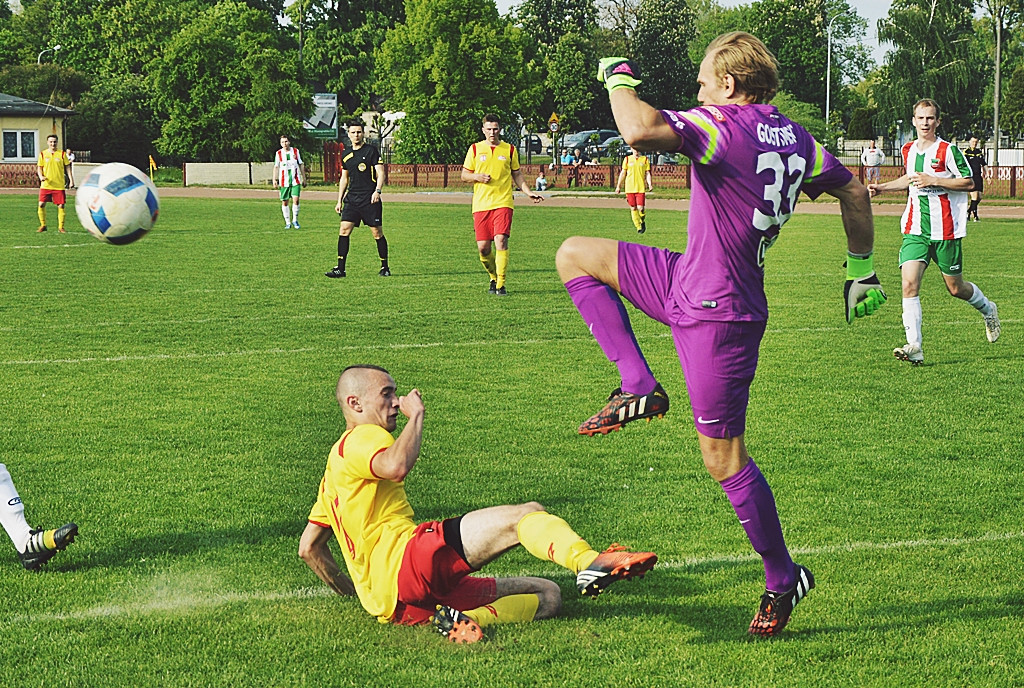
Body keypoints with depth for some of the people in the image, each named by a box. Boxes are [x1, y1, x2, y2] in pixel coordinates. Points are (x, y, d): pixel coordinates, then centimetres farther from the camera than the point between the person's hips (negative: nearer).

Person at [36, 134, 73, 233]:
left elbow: (67, 167, 8)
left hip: (59, 185, -1)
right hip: (45, 185, 1)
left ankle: (60, 227, 7)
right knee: (41, 204, -5)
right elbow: (39, 167, 9)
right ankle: (43, 225, 11)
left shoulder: (62, 154, 4)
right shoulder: (43, 154, 6)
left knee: (61, 206, -3)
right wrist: (41, 176, -11)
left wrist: (71, 180, 0)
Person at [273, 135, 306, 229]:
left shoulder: (296, 151, 5)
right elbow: (276, 167, 8)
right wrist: (275, 179, -1)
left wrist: (304, 178, 11)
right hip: (284, 181, 1)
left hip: (295, 180, -1)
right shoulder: (278, 153, 4)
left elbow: (301, 165, 11)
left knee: (296, 199, -14)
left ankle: (295, 220, 2)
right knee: (284, 202, 1)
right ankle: (288, 222, 10)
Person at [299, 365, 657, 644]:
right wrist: (416, 414, -6)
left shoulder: (338, 466, 34)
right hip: (402, 560, -10)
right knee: (525, 515, -21)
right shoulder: (360, 438, 3)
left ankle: (463, 619, -21)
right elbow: (396, 465, -23)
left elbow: (309, 547, 36)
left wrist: (349, 589, 36)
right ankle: (590, 563, -50)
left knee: (548, 596, 7)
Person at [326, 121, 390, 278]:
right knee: (344, 231, -5)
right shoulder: (346, 156, 14)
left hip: (370, 200, -5)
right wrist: (339, 201, 19)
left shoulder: (371, 150, -2)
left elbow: (380, 173, -5)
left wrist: (378, 190, -20)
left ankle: (385, 267, 11)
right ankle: (340, 268, -3)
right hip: (352, 199, 5)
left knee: (377, 233, -2)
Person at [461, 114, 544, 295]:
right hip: (481, 204, 1)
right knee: (483, 247, -2)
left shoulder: (510, 150, 9)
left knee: (501, 241, -16)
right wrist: (477, 177, -9)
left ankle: (501, 284, -11)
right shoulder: (475, 149, 8)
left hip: (503, 203, -1)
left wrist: (529, 192, 5)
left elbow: (517, 175, 18)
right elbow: (464, 175, 12)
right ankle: (494, 278, 24)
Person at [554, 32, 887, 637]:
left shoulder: (720, 126, -21)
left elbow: (640, 132, -37)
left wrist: (620, 79, -17)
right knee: (574, 255, 10)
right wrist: (862, 270, 25)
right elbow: (854, 192, 15)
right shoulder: (794, 136, 6)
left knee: (723, 457, 2)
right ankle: (638, 385, 6)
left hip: (719, 314, -9)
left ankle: (783, 577, 16)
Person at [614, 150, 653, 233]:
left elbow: (647, 173, 5)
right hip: (630, 188, 1)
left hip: (641, 188, -1)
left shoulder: (645, 159, 7)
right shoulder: (627, 159, 8)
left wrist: (649, 184, -9)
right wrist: (618, 186, 10)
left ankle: (642, 222, 19)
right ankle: (638, 227, 13)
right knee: (633, 208, 2)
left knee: (640, 208, -11)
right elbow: (623, 173, 12)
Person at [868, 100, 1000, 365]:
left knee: (955, 288, 8)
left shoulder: (948, 151, -8)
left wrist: (933, 180, -17)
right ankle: (914, 347, -18)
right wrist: (883, 187, 16)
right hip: (915, 230, 4)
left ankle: (987, 309, 42)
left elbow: (969, 183, -9)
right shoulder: (908, 150, 10)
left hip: (945, 230, -4)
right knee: (909, 283, -15)